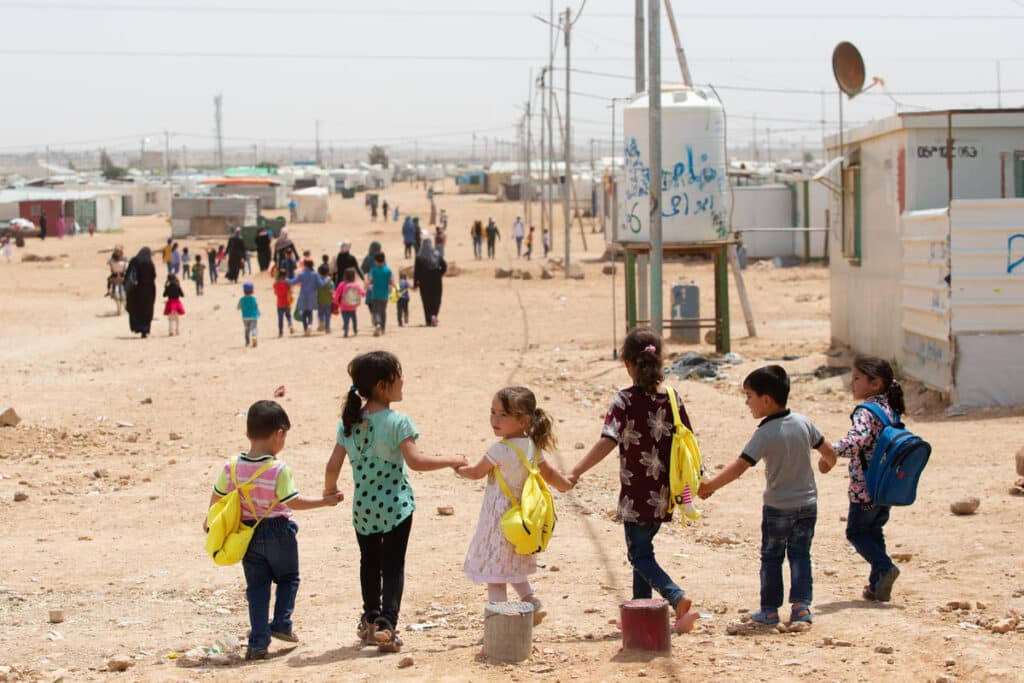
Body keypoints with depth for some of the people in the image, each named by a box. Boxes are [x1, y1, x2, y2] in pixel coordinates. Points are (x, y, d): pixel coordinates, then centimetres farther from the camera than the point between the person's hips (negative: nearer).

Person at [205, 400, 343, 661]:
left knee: (256, 586, 10)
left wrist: (210, 521, 24)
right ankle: (281, 624, 10)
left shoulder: (232, 466, -6)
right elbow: (293, 502, -18)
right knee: (288, 578, 21)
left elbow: (217, 498, 5)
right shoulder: (279, 470, -20)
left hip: (247, 534, 3)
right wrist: (325, 501, -8)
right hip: (277, 532, -3)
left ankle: (258, 642, 6)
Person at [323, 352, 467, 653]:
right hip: (395, 506, -5)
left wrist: (330, 489, 20)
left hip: (363, 507, 5)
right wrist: (450, 461, -10)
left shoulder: (349, 422, 0)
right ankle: (386, 625, -10)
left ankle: (370, 620, 32)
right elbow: (415, 461, -22)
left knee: (369, 562, 20)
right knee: (393, 566, 1)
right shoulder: (397, 422, -16)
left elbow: (333, 465, 1)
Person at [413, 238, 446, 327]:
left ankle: (429, 320, 5)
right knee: (436, 300, 9)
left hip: (424, 282, -1)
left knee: (427, 301, 7)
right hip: (436, 281, 1)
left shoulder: (419, 257, -8)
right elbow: (444, 266, -1)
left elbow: (416, 271, -7)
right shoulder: (437, 255, -3)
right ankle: (434, 315, -15)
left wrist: (415, 284, -2)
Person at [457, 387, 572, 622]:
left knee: (494, 575, 0)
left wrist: (458, 468, 13)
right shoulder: (532, 447, 0)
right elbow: (549, 473, 14)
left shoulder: (500, 450, -22)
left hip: (499, 519, -8)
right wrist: (567, 484, 35)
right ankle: (532, 601, 23)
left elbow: (477, 472, -8)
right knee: (513, 567, 28)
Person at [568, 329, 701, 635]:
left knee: (640, 555, 3)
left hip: (636, 495, -6)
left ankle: (677, 597, -17)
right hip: (663, 494, 6)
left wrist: (576, 472, -19)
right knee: (641, 549, 19)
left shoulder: (624, 400, -13)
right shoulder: (672, 397, 1)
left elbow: (607, 441, -23)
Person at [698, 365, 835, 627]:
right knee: (800, 555, 10)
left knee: (771, 558, 9)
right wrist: (828, 462, 32)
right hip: (807, 504, 4)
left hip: (777, 507, -4)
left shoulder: (765, 434, -19)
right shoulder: (803, 423, -3)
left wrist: (709, 487, -20)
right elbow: (828, 452, 9)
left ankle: (770, 610, 14)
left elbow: (739, 467, -25)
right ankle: (802, 604, -2)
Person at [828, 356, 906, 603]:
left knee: (856, 532, 4)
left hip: (865, 487, -9)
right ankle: (878, 586, 17)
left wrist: (831, 453, -38)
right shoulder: (889, 409, 10)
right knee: (874, 532, 17)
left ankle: (884, 567, -11)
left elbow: (858, 438, -36)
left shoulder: (865, 411, -18)